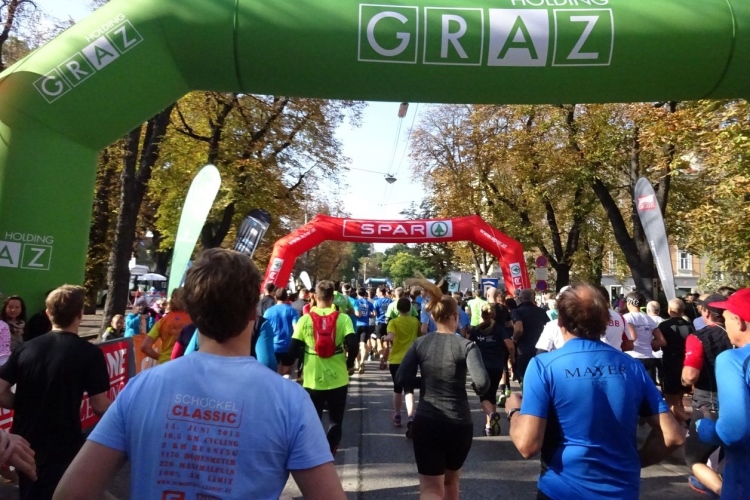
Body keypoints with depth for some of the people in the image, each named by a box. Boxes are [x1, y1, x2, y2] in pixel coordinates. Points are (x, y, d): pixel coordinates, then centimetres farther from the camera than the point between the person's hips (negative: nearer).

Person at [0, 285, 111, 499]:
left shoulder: (26, 348, -1)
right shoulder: (90, 353, -15)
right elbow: (99, 406, -13)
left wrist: (27, 406, 11)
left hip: (25, 443, 5)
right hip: (62, 447, -5)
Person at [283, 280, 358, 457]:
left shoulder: (305, 319, -5)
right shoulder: (343, 318, -7)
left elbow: (293, 349, -6)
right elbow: (353, 345, -15)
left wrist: (288, 364, 14)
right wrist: (350, 364, 3)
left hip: (312, 380, 1)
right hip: (338, 379, 0)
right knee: (335, 421, 17)